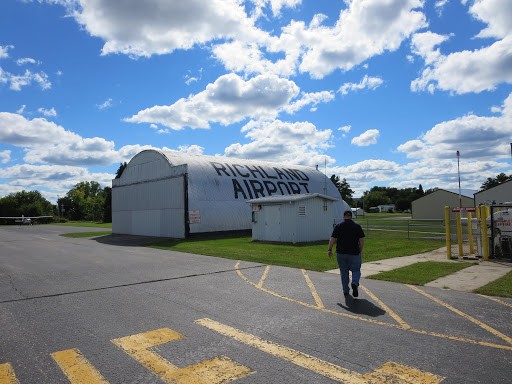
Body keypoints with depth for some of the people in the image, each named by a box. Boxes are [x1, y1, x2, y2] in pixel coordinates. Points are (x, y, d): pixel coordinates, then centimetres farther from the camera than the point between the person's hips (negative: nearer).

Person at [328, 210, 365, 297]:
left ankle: (345, 291, 16)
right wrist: (360, 251, 8)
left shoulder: (338, 226, 0)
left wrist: (330, 249, 5)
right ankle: (355, 283, -17)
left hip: (341, 253, 1)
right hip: (354, 253, -1)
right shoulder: (357, 226, 1)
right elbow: (362, 240, -2)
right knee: (356, 270, 10)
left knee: (344, 271, 12)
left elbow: (332, 239, -4)